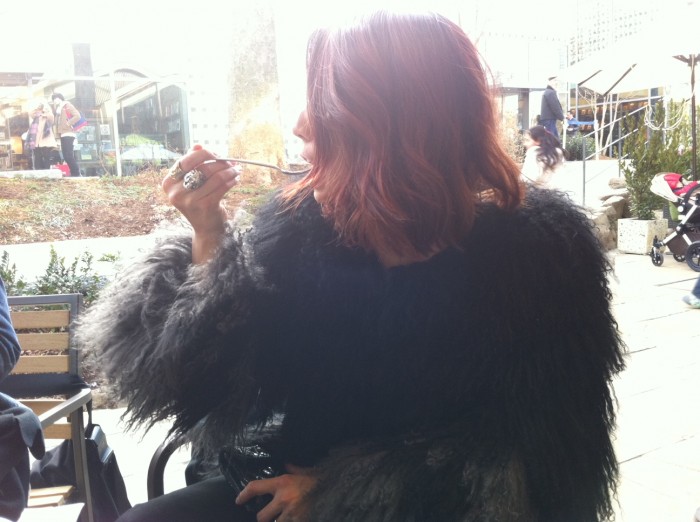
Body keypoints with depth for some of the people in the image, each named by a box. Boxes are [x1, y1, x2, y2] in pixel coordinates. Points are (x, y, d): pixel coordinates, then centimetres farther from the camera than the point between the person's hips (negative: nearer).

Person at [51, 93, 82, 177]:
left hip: (68, 133, -9)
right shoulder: (58, 108, 25)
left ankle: (76, 174, -16)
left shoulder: (67, 105, 0)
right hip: (63, 134, 9)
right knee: (67, 156, 4)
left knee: (68, 156, -17)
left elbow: (77, 115, -13)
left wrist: (68, 123, -14)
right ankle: (74, 174, 5)